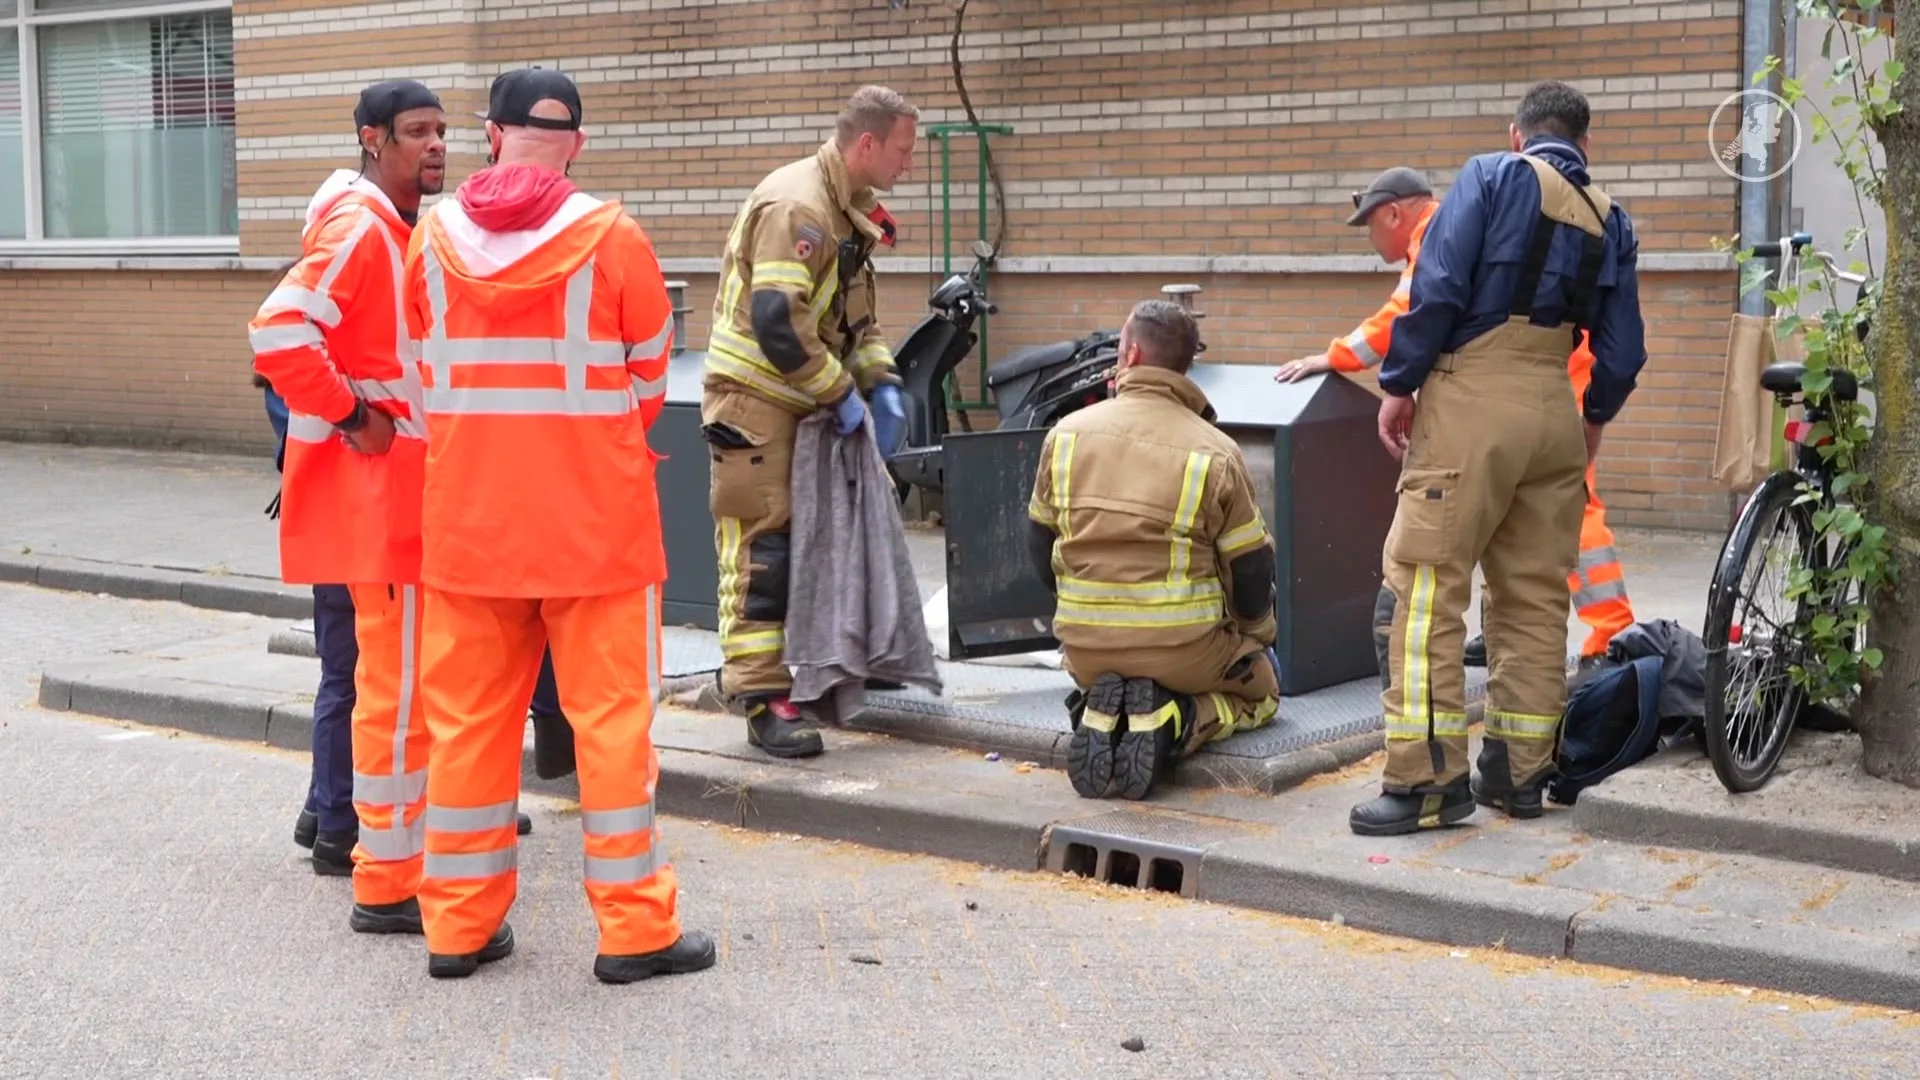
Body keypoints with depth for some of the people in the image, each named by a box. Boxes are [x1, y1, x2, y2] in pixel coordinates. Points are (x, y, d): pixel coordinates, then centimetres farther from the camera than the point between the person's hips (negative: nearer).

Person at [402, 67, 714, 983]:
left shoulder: (433, 238, -1)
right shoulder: (610, 237, -10)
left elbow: (426, 374, 7)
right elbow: (648, 376, 1)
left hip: (468, 519, 3)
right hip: (594, 519, -3)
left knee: (467, 716, 11)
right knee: (611, 715, 4)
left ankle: (460, 922, 19)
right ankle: (633, 926, 10)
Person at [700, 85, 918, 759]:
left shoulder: (846, 211, 13)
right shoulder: (795, 205, -20)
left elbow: (856, 314, 19)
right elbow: (777, 324, -28)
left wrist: (882, 383, 4)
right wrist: (840, 395, -19)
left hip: (801, 403, 10)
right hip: (754, 399, -10)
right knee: (762, 544, -8)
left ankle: (751, 671, 28)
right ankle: (763, 698, -5)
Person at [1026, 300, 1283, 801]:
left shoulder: (1066, 434, -2)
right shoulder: (1216, 452, -9)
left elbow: (1039, 541, 8)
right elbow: (1251, 567, -4)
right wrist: (1259, 634, 18)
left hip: (1086, 647, 3)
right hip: (1185, 648, -3)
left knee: (1101, 679, 39)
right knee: (1261, 684, 27)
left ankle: (1100, 712, 0)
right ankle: (1172, 722, -5)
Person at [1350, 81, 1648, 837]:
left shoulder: (1491, 176, 1)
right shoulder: (1610, 219, 15)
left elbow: (1438, 285, -11)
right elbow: (1622, 346, 13)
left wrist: (1398, 385, -4)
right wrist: (1596, 417, 30)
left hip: (1472, 403, -6)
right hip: (1553, 413, 6)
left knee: (1427, 583, -4)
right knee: (1535, 595, 12)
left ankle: (1429, 779, -8)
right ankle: (1518, 772, 17)